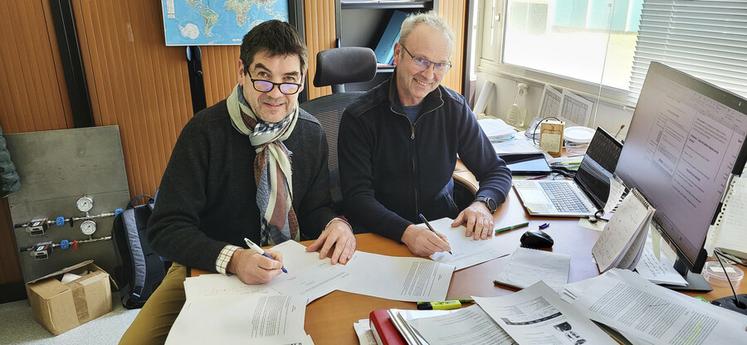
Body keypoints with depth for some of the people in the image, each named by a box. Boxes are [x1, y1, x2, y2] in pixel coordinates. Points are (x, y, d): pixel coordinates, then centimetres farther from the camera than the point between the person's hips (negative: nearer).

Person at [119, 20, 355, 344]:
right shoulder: (205, 131, -17)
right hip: (207, 267, -2)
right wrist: (231, 258, -34)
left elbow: (315, 207, 4)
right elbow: (165, 228, -17)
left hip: (285, 267, 2)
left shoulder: (312, 133, -5)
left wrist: (336, 223, -20)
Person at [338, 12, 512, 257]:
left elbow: (497, 171, 5)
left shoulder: (455, 108, 0)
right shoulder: (359, 117, -11)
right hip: (383, 236, -4)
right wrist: (406, 231, -33)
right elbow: (357, 197, -16)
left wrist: (482, 204, -17)